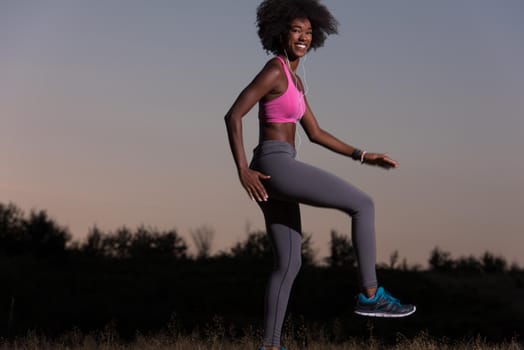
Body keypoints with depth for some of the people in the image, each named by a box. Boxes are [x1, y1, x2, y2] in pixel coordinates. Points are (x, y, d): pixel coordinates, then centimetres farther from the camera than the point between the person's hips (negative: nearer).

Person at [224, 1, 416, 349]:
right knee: (363, 204, -6)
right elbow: (233, 115, -16)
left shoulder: (294, 80, 20)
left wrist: (363, 156, 17)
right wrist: (243, 171, -21)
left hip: (275, 176, 10)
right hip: (276, 168, -10)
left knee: (288, 265, 11)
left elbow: (315, 133, 23)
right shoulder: (274, 70, -10)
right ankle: (370, 294, -4)